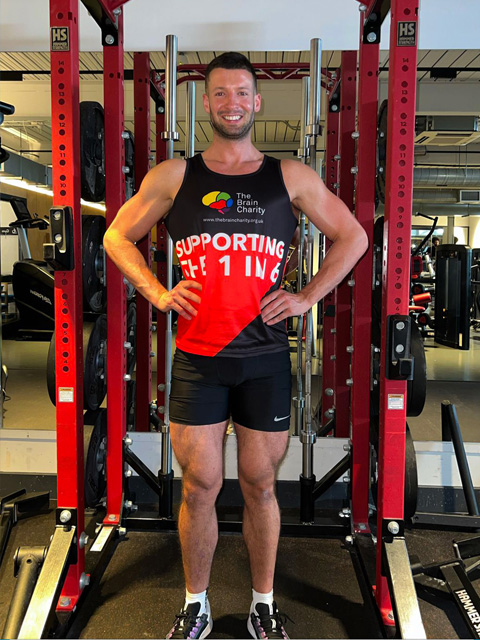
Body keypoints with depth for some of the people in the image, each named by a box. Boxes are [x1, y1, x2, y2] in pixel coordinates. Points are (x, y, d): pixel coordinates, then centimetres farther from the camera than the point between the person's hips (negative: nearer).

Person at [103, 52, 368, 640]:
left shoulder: (292, 178, 5)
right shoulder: (172, 177, 5)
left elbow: (352, 238, 13)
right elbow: (117, 236, 13)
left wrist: (307, 297, 3)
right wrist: (157, 293, 0)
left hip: (266, 358, 0)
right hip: (196, 357, 0)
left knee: (259, 485, 11)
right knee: (200, 485, 7)